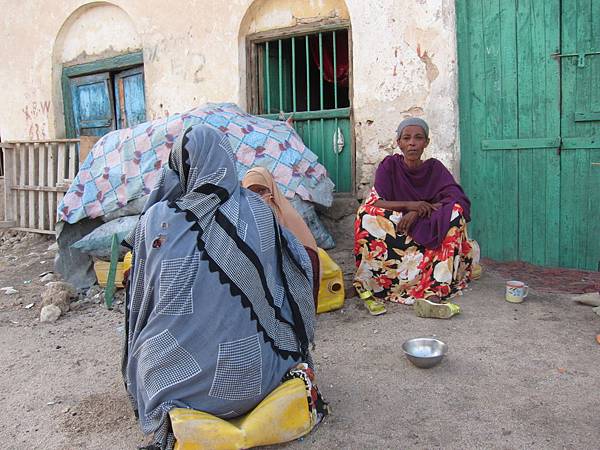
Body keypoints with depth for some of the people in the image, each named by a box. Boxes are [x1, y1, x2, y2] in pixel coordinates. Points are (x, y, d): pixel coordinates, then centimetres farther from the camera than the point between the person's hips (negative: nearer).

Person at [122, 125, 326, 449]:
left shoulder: (154, 218, -5)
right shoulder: (256, 211, -6)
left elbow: (140, 299, 6)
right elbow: (303, 266, 7)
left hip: (172, 381, 0)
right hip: (246, 377, 1)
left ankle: (176, 416, 2)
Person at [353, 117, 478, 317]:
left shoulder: (435, 168, 4)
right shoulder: (390, 165, 2)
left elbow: (458, 200, -12)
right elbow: (375, 203, -12)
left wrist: (417, 213, -24)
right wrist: (409, 205, -27)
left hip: (429, 236, 2)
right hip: (394, 236, -1)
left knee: (456, 211, -25)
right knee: (367, 214, -27)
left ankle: (434, 292, -39)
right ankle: (369, 290, -29)